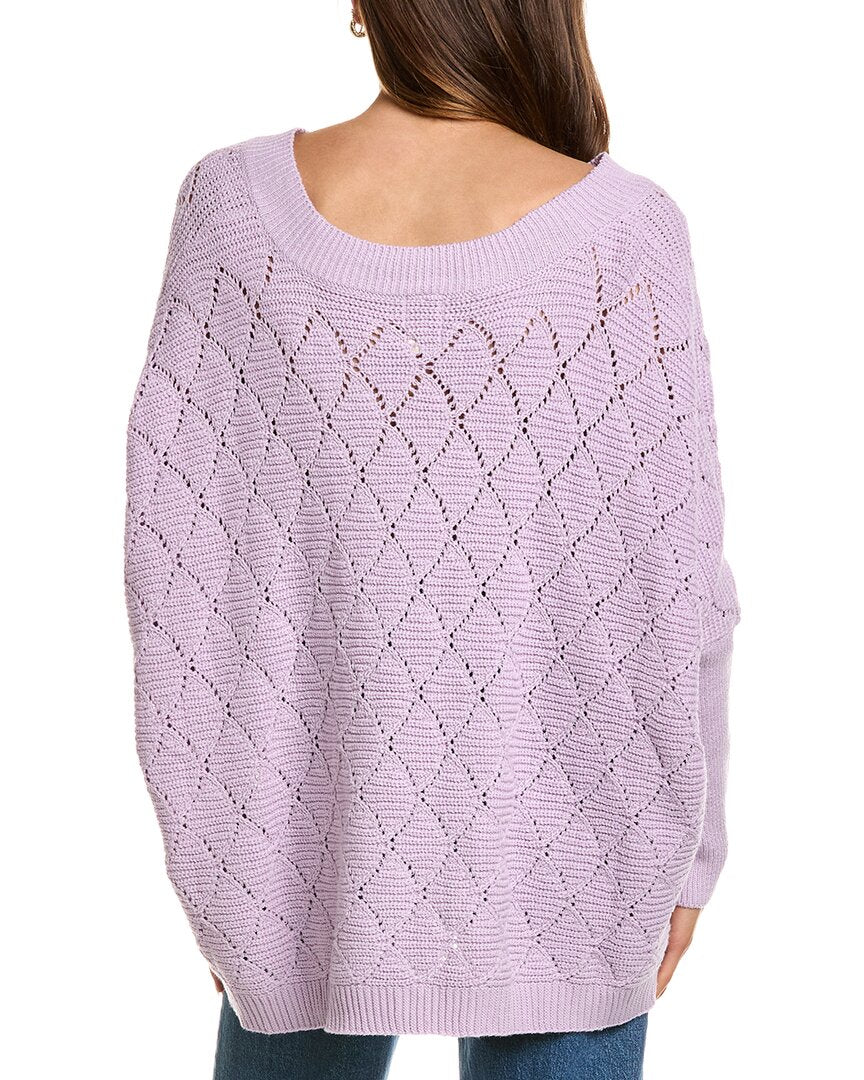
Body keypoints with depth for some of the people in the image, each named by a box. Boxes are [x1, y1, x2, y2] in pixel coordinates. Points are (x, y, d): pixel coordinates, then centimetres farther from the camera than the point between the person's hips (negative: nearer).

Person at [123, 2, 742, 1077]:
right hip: (551, 858, -1)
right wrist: (684, 850, 4)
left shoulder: (234, 202, -11)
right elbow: (673, 582, -12)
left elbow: (176, 551, -7)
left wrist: (207, 848, 5)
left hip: (307, 826, 2)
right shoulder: (620, 232, -16)